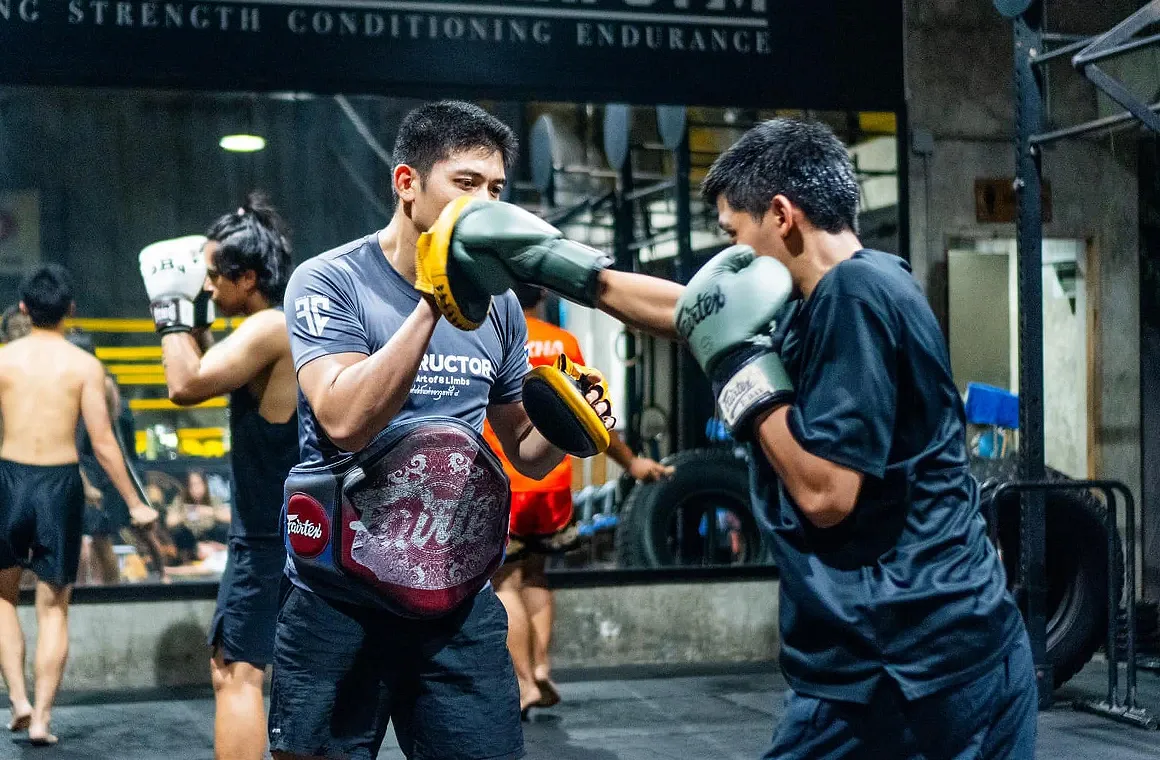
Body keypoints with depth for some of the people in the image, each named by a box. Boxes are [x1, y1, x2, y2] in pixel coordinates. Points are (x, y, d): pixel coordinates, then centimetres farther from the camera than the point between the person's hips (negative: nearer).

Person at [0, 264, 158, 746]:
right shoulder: (84, 365, -5)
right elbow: (103, 444, -6)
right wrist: (135, 504, 3)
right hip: (61, 485, -1)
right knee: (53, 608, 9)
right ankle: (41, 718, 7)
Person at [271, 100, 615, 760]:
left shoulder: (497, 304, 6)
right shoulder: (330, 282, -8)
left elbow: (523, 450, 16)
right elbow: (345, 422, -25)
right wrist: (435, 301, -28)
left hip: (463, 606, 4)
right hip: (341, 609, -4)